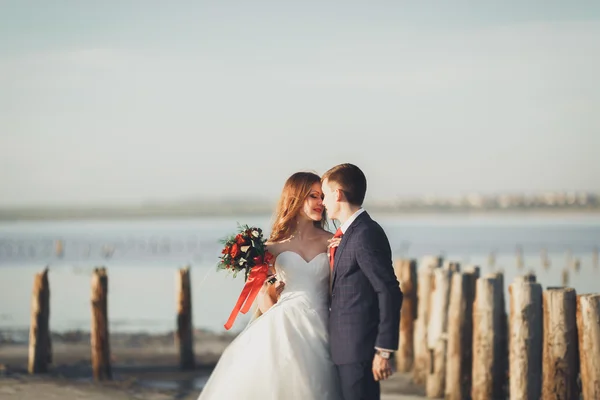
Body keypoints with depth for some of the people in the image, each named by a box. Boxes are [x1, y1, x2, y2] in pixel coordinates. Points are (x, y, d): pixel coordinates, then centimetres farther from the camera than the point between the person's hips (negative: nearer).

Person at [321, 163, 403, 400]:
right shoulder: (349, 234, 14)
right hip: (346, 348, 10)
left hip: (360, 349, -10)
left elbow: (389, 292, -20)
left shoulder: (366, 234, -16)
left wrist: (384, 350, -21)